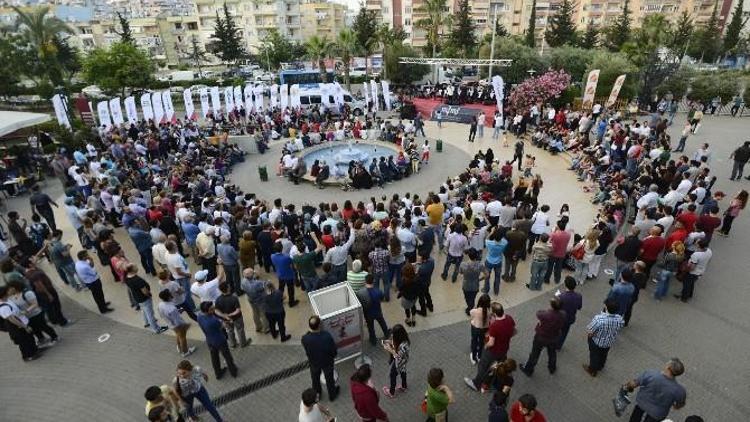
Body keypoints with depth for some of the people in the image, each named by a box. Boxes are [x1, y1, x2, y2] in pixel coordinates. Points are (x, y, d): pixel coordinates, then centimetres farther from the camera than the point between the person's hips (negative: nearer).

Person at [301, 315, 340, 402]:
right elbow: (334, 350, -21)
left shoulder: (305, 338, -34)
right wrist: (333, 357, 3)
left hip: (313, 362, 1)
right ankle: (332, 395, 51)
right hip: (327, 361, -1)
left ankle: (317, 394, 55)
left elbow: (306, 351, -9)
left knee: (315, 379, 30)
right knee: (329, 379, 27)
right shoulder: (327, 336, -38)